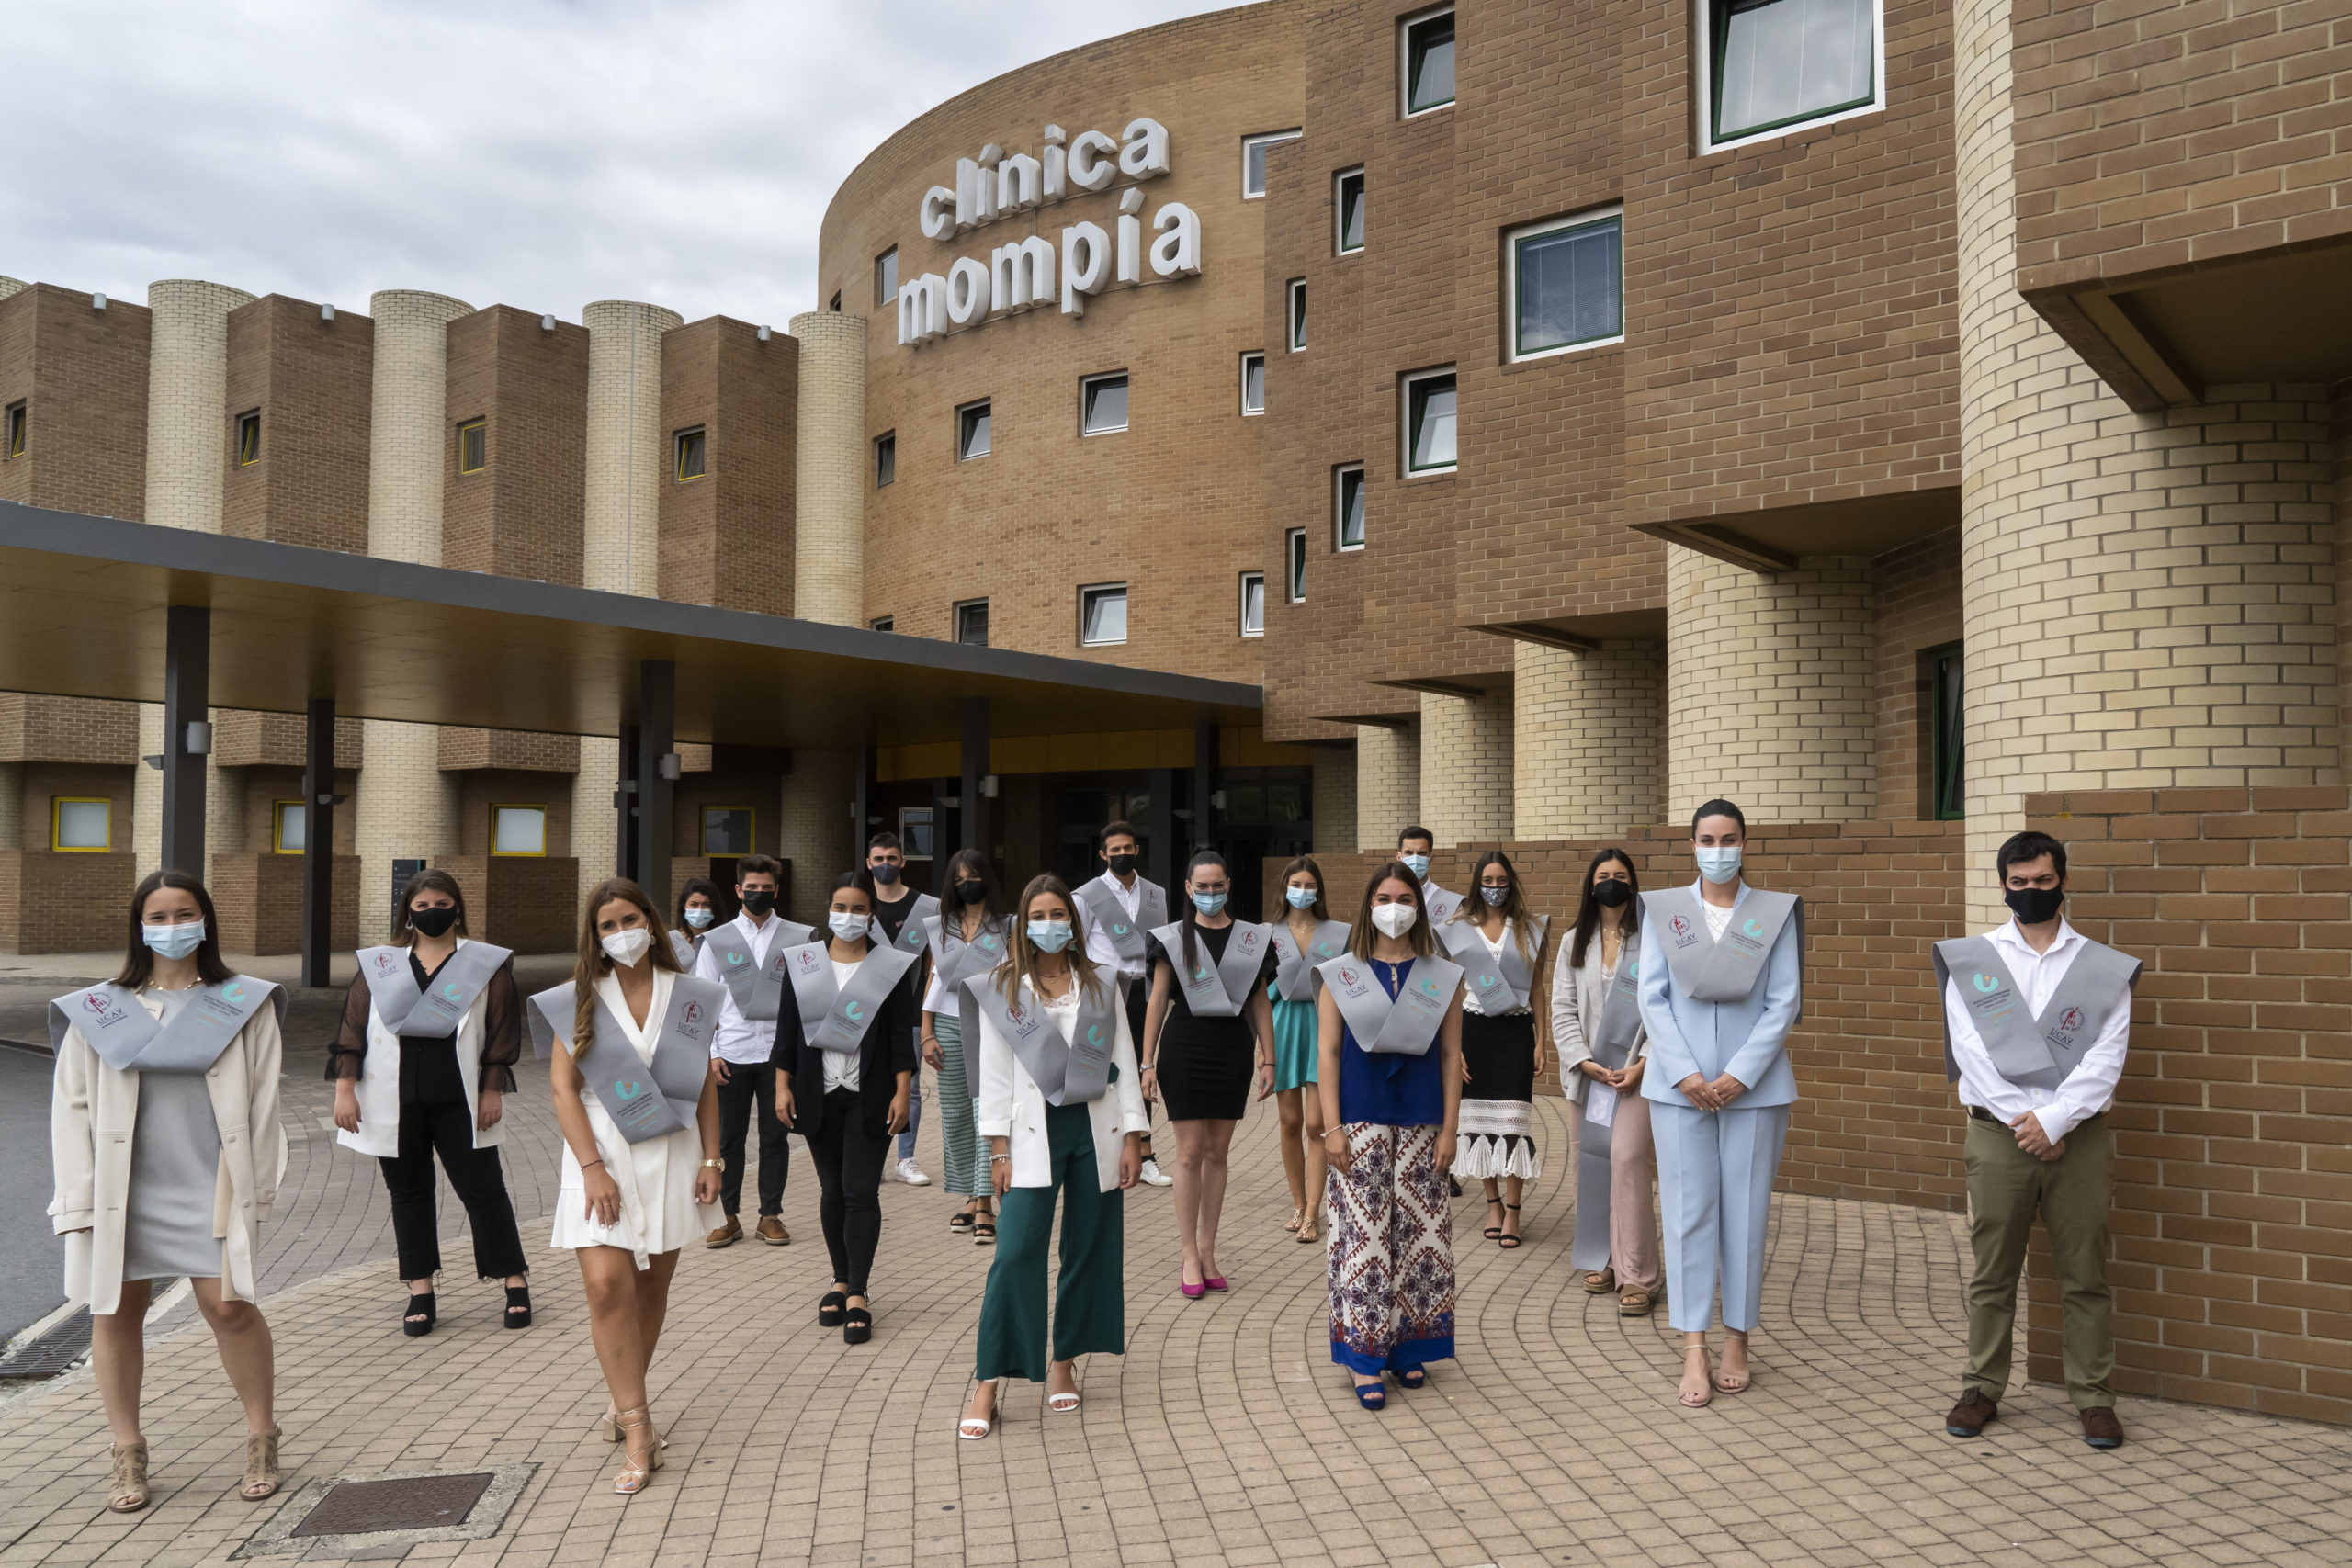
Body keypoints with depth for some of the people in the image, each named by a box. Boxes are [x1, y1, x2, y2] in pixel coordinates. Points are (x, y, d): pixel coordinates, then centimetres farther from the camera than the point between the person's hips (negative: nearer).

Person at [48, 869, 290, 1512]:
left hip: (210, 1185, -2)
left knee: (229, 1306, -7)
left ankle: (261, 1439, 9)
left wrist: (257, 1187, 2)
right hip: (122, 1187, 2)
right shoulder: (96, 1011, 6)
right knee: (115, 1312, 7)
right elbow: (72, 1105, 7)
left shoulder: (244, 1004, 4)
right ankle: (128, 1452, 23)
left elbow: (263, 1101, 5)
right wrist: (79, 1200, 0)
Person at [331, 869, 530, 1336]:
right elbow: (352, 1028, 6)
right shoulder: (378, 964, 7)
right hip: (394, 1104, 2)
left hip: (459, 1101, -2)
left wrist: (492, 1090, -4)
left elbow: (502, 1033, 1)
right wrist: (345, 1088, -1)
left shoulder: (487, 964, 2)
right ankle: (420, 1292, 17)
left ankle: (515, 1283, 9)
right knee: (408, 1192, 8)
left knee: (482, 1188, 0)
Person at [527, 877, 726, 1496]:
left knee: (652, 1286, 8)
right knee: (607, 1284, -13)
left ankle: (626, 1397, 29)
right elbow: (563, 1087, -4)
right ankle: (638, 1433, -8)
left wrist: (711, 1159, 2)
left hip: (670, 1153, 2)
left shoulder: (689, 997, 5)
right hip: (601, 1151, -2)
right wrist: (592, 1166, -13)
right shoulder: (577, 1001, 1)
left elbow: (705, 1083, 8)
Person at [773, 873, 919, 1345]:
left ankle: (857, 1293, 0)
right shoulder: (801, 962, 6)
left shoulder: (892, 966, 0)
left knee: (861, 1191, -5)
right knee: (832, 1190, 9)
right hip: (819, 1094, 2)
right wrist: (782, 1086, 2)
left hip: (870, 1097, -2)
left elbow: (902, 1034, -1)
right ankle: (841, 1281, 22)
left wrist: (902, 1092, -7)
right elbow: (787, 1027, 7)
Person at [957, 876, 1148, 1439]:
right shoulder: (1002, 990, 3)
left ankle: (1063, 1363, 22)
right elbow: (995, 1072, 2)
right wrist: (998, 1149, -3)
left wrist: (1133, 1137, 1)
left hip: (1096, 1129, 2)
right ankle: (988, 1385, -3)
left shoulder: (1101, 986, 8)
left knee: (1088, 1250, 6)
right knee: (1017, 1254, -9)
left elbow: (1124, 1063, 7)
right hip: (1034, 1133, -2)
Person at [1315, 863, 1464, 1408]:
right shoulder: (1341, 975, 3)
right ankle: (1365, 1357, 4)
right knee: (1363, 1236, -2)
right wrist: (1331, 1128, -7)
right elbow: (1327, 1054, 0)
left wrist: (1449, 1129, -1)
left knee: (1419, 1233, 5)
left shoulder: (1443, 977, 6)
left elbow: (1451, 1057, 4)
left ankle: (1411, 1348, 19)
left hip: (1421, 1123, 2)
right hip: (1361, 1123, -1)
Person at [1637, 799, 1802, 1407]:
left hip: (1753, 1085, 0)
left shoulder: (1775, 912, 3)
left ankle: (1737, 1340, 18)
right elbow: (1652, 998, 1)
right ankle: (1694, 1352, 4)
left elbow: (1784, 1001, -1)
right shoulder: (1663, 910, 5)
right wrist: (1686, 1075, -8)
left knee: (1746, 1214, 5)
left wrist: (1740, 1074, -10)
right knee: (1688, 1213, 0)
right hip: (1680, 1085, 0)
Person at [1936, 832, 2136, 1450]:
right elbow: (1971, 1052, -2)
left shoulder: (2104, 968, 6)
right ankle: (1983, 1388, 17)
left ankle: (2094, 1397, 16)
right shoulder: (1970, 962, 6)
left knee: (2085, 1275, 4)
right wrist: (2021, 1119, -10)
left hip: (2079, 1137, 0)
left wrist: (2053, 1120, -13)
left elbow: (2106, 1058, -3)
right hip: (1998, 1135, 0)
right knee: (1992, 1271, 6)